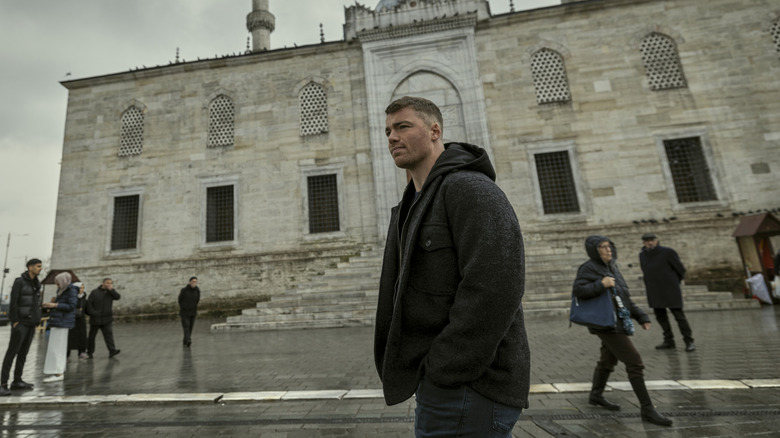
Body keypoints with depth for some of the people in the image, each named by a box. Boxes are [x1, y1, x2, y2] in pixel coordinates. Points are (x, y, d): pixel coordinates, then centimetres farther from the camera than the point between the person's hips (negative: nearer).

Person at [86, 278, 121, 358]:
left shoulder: (111, 292, 6)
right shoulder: (95, 292, -1)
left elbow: (118, 297, -11)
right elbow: (89, 303, -3)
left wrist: (111, 289, -18)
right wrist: (93, 313, -12)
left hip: (107, 319, 1)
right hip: (95, 319, -1)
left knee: (109, 334, -9)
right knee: (92, 336, 11)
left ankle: (112, 350, -14)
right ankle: (89, 352, 25)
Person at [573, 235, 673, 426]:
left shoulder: (611, 267, 12)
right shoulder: (589, 268, -12)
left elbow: (624, 298, 16)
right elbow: (577, 290, -23)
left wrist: (641, 316, 11)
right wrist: (601, 284, -30)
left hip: (618, 322, 9)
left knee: (608, 360, 21)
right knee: (635, 363, -8)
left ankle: (596, 395, 38)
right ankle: (648, 409, 3)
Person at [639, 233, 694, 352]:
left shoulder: (668, 252, -10)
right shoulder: (642, 255, 5)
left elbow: (681, 270, 0)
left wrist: (674, 283, 10)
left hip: (670, 290, -5)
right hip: (654, 292, 5)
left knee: (679, 315, -3)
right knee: (660, 316, 11)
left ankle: (689, 342, 9)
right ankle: (668, 341, 22)